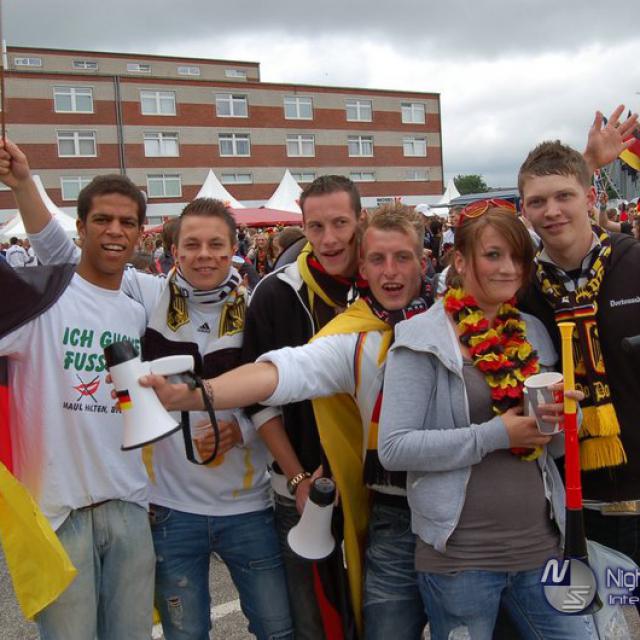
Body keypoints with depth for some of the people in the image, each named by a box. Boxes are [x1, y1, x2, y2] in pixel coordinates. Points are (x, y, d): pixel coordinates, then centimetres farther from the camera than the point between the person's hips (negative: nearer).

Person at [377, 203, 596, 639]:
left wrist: (561, 418, -8)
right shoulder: (422, 338, -10)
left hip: (543, 544, 5)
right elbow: (393, 448, -18)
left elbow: (550, 448, 14)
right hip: (459, 554, -5)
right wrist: (496, 434, -21)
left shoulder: (534, 333, 8)